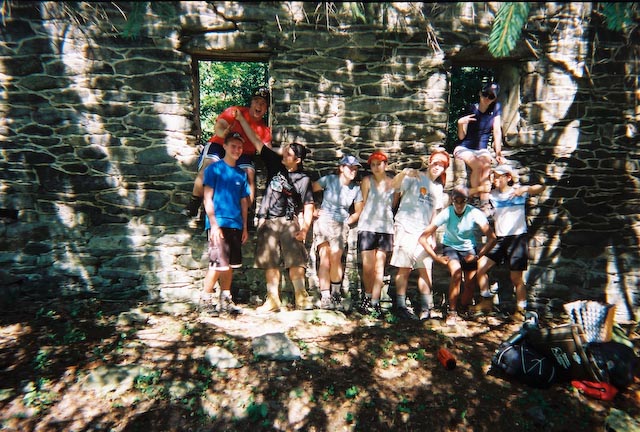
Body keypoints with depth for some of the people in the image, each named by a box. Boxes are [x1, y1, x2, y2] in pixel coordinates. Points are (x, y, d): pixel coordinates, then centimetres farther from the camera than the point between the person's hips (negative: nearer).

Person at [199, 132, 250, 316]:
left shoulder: (241, 173, 16)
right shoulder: (214, 169, 1)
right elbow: (207, 198, -5)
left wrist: (245, 227, 12)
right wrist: (214, 224, -12)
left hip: (235, 225, 6)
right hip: (218, 223, -5)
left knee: (230, 265, 9)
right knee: (218, 264, -9)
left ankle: (225, 300, 20)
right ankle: (206, 299, 8)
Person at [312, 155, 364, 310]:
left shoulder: (356, 189, 5)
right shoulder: (329, 180, -3)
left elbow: (358, 212, 16)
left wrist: (347, 221, 4)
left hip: (341, 226, 2)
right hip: (324, 222, -2)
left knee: (335, 258, -6)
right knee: (325, 258, -8)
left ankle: (335, 295, 9)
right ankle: (325, 297, -4)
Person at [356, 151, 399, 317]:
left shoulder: (394, 183, 9)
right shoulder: (367, 181, 3)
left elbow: (394, 205, 16)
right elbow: (363, 204, 7)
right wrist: (368, 218, 7)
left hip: (386, 228, 2)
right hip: (367, 227, -2)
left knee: (379, 267, 2)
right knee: (367, 267, -2)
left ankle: (375, 302, 7)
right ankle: (368, 296, 22)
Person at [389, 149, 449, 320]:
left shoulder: (438, 188, 18)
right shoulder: (416, 178, 0)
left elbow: (434, 214, 21)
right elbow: (394, 185, -16)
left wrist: (433, 236, 14)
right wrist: (403, 174, -35)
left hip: (424, 232, 6)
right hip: (406, 229, -5)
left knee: (425, 269, 1)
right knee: (405, 269, -4)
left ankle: (426, 308, 9)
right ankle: (400, 307, 4)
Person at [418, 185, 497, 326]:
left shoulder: (474, 214, -21)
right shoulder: (446, 213, -23)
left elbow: (492, 238, -19)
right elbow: (423, 238, -23)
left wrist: (478, 256, -22)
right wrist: (436, 257, -24)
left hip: (469, 249, 2)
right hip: (450, 247, -2)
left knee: (470, 284, -6)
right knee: (456, 272, -28)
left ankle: (463, 310, 24)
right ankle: (452, 312, -13)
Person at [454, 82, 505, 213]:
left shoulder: (496, 108, 2)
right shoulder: (471, 109, -4)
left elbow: (497, 131, -3)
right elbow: (461, 137, -6)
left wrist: (498, 153, -12)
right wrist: (460, 123, -26)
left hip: (482, 149, 2)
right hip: (464, 148, -2)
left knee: (487, 165, -30)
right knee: (478, 165, -32)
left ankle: (485, 205, -36)